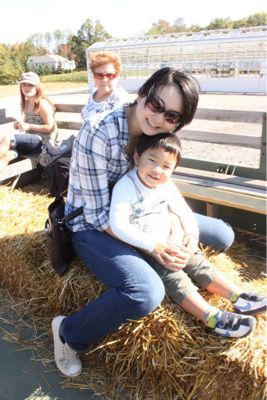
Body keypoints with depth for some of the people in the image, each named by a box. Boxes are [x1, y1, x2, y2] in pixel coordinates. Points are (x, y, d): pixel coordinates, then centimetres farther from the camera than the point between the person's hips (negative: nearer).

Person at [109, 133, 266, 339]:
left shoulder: (166, 185, -1)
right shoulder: (125, 186, -22)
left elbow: (184, 212, 10)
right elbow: (118, 226, -31)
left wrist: (191, 234, -10)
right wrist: (154, 245, -33)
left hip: (168, 243, 7)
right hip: (140, 250, -6)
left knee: (198, 262, -3)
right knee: (172, 276, -21)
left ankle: (238, 297, 1)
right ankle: (212, 317, -25)